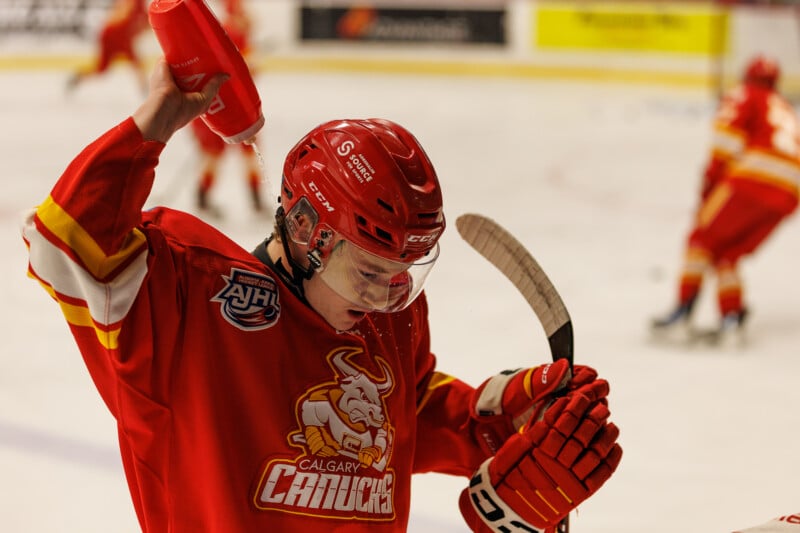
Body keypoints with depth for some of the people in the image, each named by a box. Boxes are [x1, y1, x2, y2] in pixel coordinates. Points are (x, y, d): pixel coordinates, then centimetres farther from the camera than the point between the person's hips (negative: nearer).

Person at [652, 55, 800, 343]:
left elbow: (728, 129, -5)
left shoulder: (744, 95, 14)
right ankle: (732, 317, 2)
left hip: (753, 178, -6)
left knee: (703, 238, 6)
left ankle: (683, 309, -5)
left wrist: (713, 176, -4)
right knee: (727, 252, 17)